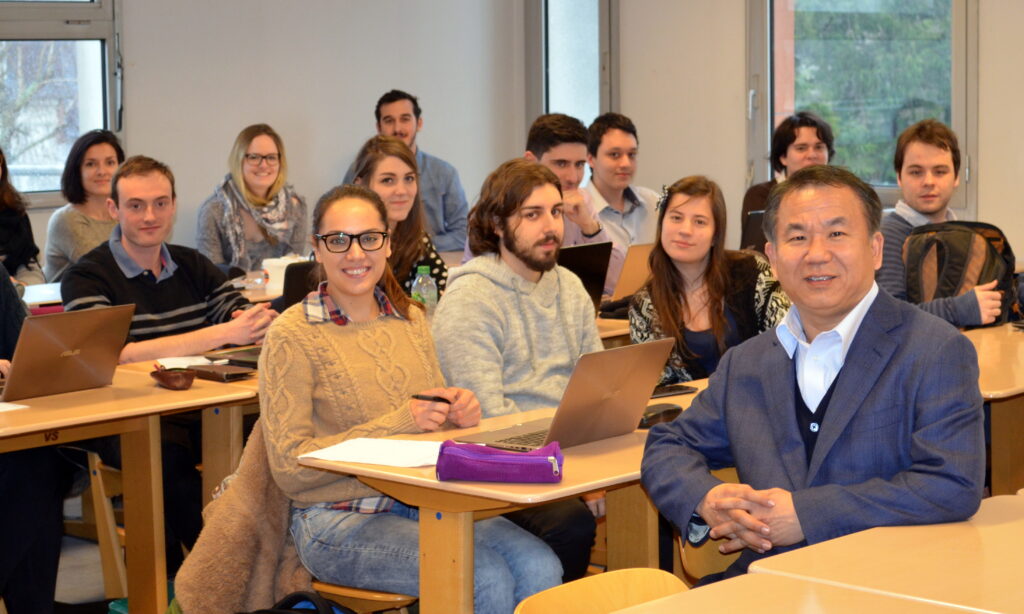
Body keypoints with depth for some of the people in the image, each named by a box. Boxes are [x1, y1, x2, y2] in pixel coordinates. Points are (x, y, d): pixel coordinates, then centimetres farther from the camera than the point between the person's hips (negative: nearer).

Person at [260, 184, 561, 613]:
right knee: (485, 579, -28)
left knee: (540, 569, -21)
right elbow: (289, 466, -10)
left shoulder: (410, 319, 13)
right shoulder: (292, 336, -5)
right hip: (339, 521, -5)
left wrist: (459, 414, -3)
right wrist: (397, 425, -18)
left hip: (425, 505, 5)